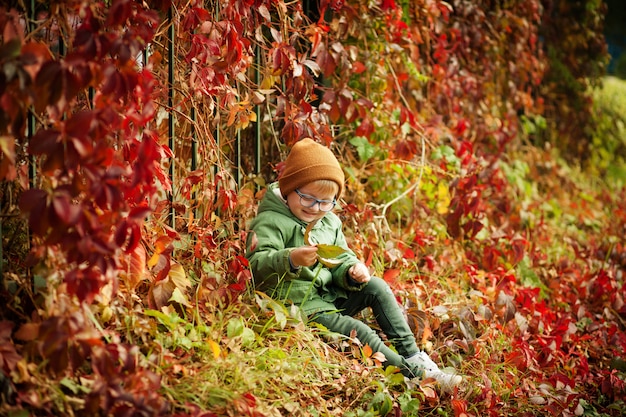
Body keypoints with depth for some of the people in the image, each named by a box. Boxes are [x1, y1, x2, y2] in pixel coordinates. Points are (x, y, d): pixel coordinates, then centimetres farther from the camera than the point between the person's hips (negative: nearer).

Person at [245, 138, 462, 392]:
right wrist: (291, 260, -47)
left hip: (330, 297, 8)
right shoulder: (271, 221, -13)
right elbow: (258, 264, -27)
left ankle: (412, 356, -5)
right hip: (297, 303, -8)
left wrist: (352, 271, -10)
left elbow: (342, 260, 16)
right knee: (358, 331, -23)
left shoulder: (330, 222, 12)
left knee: (376, 287, -6)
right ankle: (412, 373, -13)